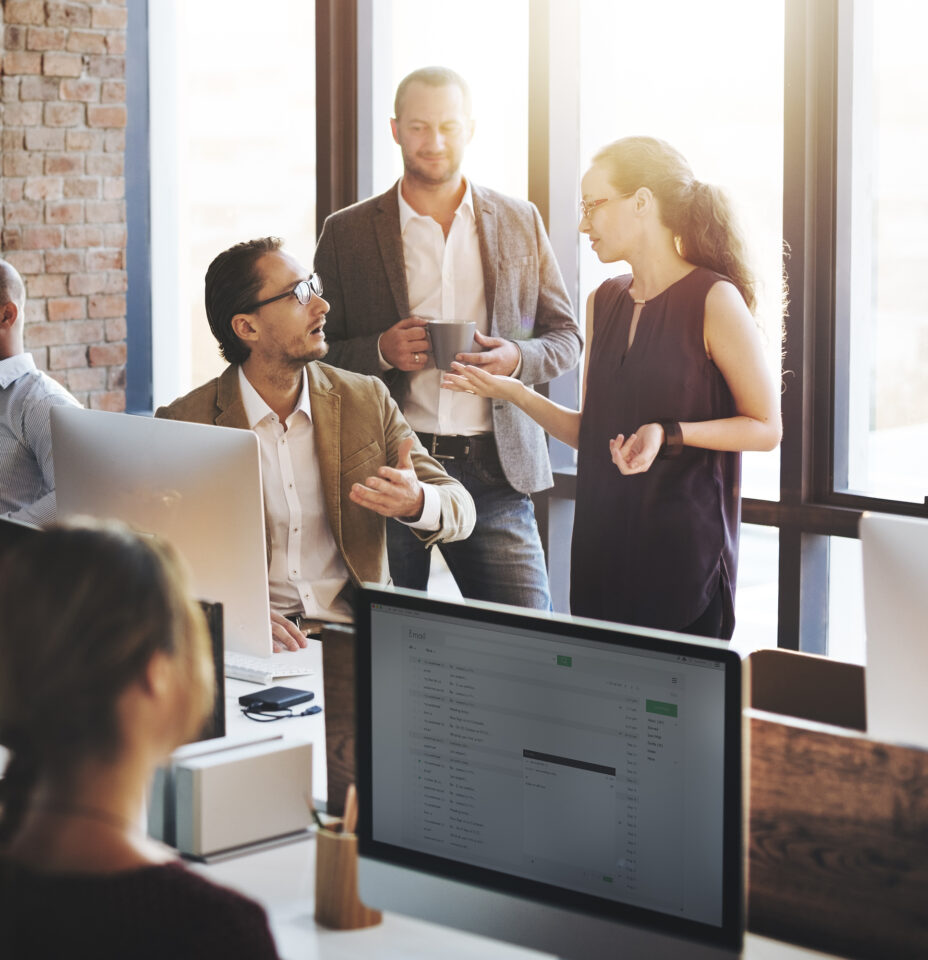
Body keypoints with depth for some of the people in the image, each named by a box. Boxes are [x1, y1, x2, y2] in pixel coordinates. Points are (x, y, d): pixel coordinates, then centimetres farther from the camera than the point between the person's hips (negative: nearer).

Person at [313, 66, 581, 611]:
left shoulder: (521, 223, 11)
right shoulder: (347, 234, 6)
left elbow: (567, 338, 14)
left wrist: (517, 357, -8)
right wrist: (380, 351, -11)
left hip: (495, 469, 1)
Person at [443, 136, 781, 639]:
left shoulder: (714, 300, -9)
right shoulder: (603, 303, 12)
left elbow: (766, 427, -7)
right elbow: (590, 432, 14)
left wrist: (669, 434, -18)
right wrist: (514, 392, 3)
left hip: (684, 549, -6)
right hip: (602, 548, 6)